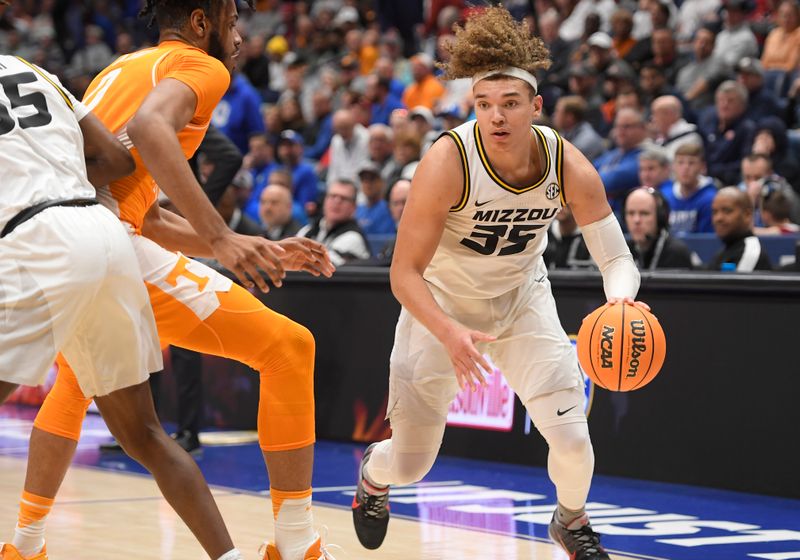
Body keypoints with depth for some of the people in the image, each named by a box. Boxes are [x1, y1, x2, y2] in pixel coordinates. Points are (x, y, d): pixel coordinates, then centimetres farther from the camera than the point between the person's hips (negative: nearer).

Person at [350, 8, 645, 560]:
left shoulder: (571, 169, -23)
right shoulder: (448, 163, -32)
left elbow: (618, 260, -16)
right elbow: (404, 272, -27)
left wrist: (622, 301, -40)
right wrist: (449, 333, -44)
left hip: (522, 297, 2)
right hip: (440, 304, -2)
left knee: (572, 437, -10)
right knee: (410, 466, 2)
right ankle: (373, 473, 42)